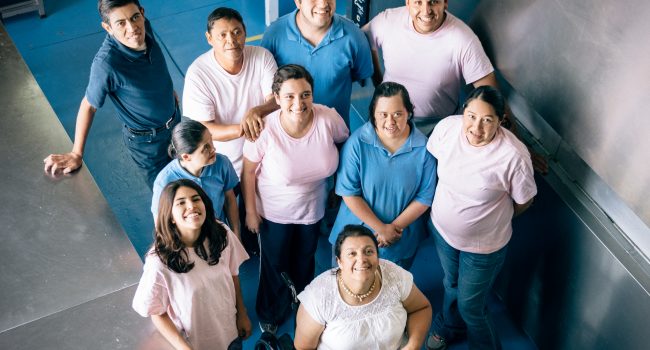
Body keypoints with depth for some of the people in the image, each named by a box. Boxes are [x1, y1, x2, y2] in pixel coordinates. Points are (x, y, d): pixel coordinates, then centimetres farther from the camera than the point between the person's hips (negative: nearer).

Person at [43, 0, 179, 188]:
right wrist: (76, 154, -15)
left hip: (174, 119, 6)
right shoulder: (106, 63, -38)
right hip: (146, 139, -6)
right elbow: (89, 106, -24)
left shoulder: (144, 28, -21)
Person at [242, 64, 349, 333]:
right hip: (274, 211, -2)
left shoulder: (328, 118, -28)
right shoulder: (265, 129, -33)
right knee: (275, 266, 22)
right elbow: (249, 171, -16)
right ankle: (271, 314, 55)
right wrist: (251, 211, -7)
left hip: (313, 208, 3)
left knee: (305, 262, 30)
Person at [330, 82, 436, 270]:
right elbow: (349, 192, -17)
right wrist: (381, 228, -16)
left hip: (402, 240, 1)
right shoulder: (357, 143, -20)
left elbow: (425, 196, -9)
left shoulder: (423, 147, -15)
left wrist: (395, 227, -13)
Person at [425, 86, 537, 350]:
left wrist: (495, 219, 1)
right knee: (451, 285, 32)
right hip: (442, 229, 4)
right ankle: (448, 327, 63)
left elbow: (524, 201, -15)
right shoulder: (447, 127, -22)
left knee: (470, 307, 15)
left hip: (483, 245, -4)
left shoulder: (513, 155, -33)